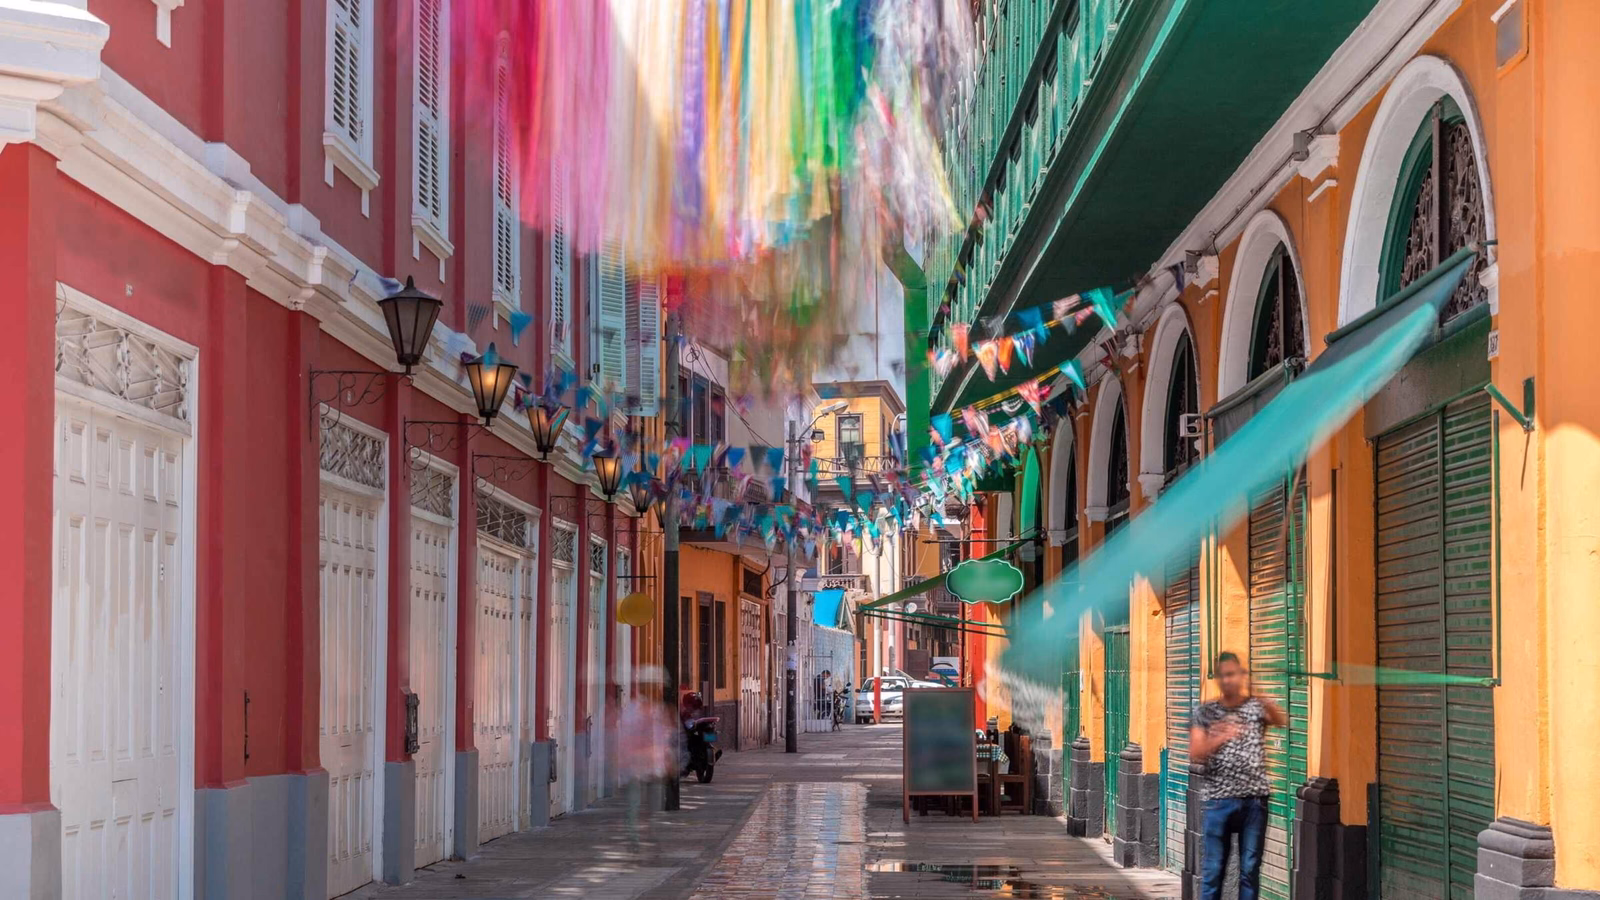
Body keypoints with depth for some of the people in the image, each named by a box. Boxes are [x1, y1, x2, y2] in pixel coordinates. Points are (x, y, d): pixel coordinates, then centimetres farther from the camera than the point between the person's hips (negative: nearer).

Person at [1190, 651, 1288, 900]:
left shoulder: (1257, 706, 4)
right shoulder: (1205, 712, 7)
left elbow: (1282, 721, -18)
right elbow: (1195, 755, -2)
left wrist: (1268, 705, -41)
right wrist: (1219, 739, -20)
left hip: (1254, 799, 0)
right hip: (1218, 799, 0)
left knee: (1250, 869, 2)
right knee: (1214, 869, 2)